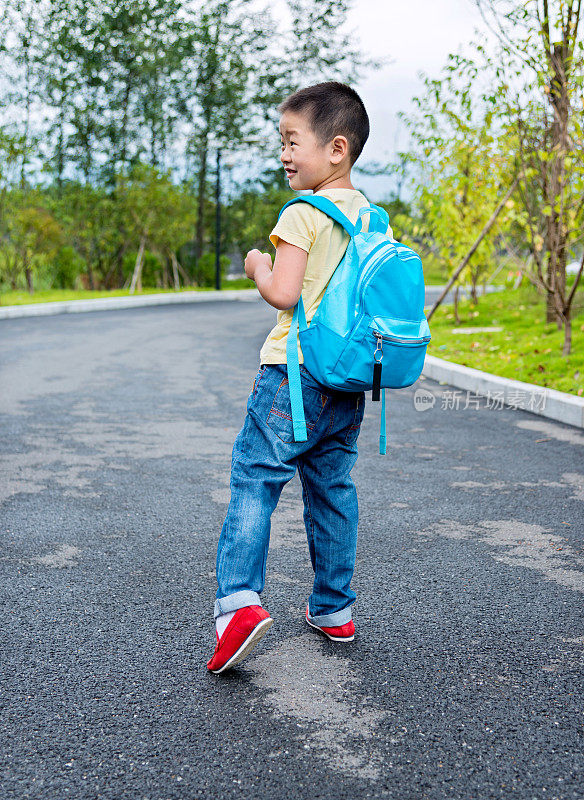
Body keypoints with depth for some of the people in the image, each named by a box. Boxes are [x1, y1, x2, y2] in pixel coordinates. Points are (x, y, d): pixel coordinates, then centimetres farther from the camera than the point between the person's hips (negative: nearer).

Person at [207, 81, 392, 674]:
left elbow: (283, 293, -18)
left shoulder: (302, 214, -11)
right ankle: (334, 608, 22)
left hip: (295, 373, -7)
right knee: (332, 487, 14)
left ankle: (238, 600, -14)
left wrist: (257, 268, 1)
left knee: (254, 480, -4)